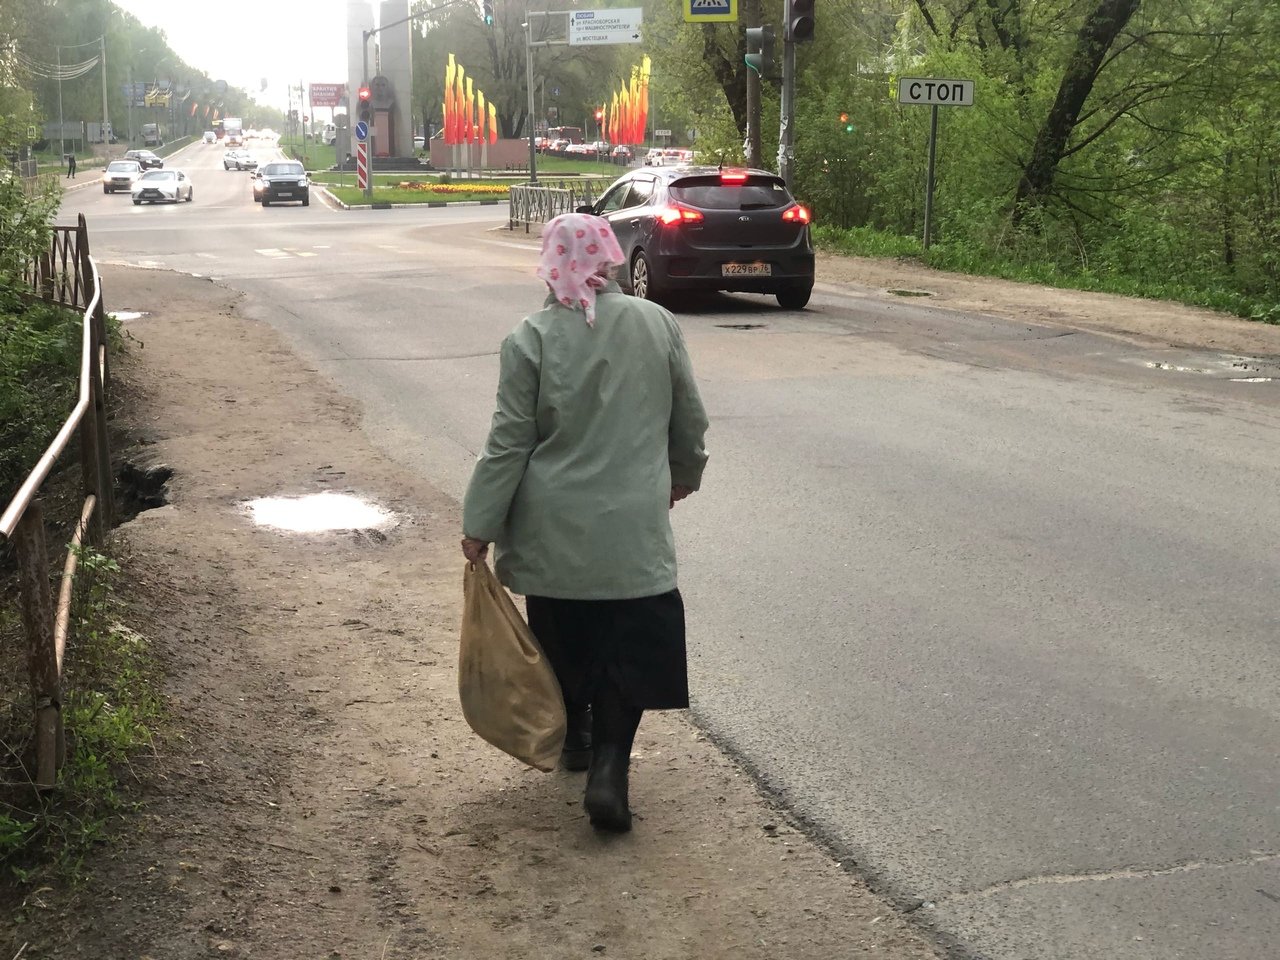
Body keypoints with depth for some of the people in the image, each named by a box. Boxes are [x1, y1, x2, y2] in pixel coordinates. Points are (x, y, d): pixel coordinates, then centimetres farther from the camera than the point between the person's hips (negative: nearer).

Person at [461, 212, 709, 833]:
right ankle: (608, 766, -8)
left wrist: (480, 526, 0)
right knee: (630, 648, 5)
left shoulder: (530, 341, -10)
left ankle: (575, 738, 37)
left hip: (555, 532, 0)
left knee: (563, 640, 19)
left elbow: (508, 444, -8)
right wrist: (683, 473, 27)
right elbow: (689, 419, 8)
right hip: (635, 528, 0)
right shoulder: (657, 324, -2)